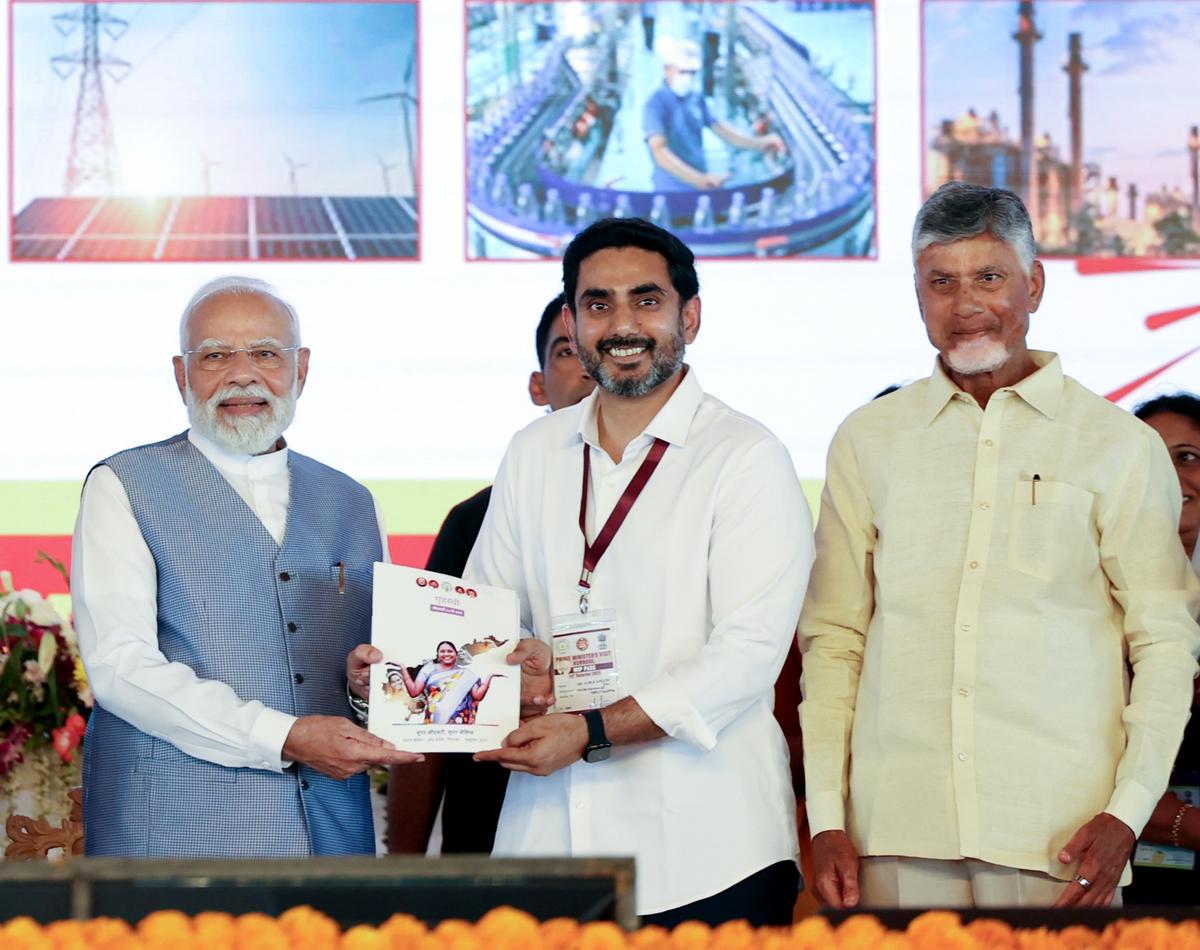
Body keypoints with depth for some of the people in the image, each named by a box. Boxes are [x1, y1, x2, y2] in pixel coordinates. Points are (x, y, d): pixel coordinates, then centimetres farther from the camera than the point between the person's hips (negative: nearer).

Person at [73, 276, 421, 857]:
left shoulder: (352, 505, 15)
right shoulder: (123, 488, 1)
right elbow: (119, 664, -10)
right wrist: (284, 739, -18)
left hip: (331, 834, 4)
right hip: (174, 836, -4)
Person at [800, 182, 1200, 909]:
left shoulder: (1120, 447, 5)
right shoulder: (867, 442, 11)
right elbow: (832, 638, 11)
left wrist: (1127, 813, -9)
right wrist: (827, 819, 3)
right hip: (897, 833, 2)